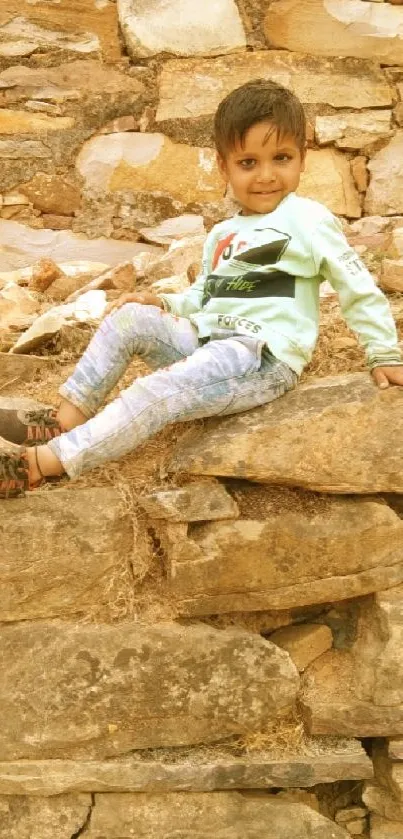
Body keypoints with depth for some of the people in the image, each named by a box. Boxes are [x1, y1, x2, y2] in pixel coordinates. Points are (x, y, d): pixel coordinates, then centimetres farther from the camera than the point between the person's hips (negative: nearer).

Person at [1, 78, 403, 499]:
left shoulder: (308, 219, -3)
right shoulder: (221, 236, 20)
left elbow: (358, 287, -1)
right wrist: (163, 302, 6)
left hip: (263, 358, -8)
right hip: (209, 343, 8)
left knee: (158, 393, -26)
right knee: (130, 316, -6)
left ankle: (41, 463, -30)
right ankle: (69, 417, -10)